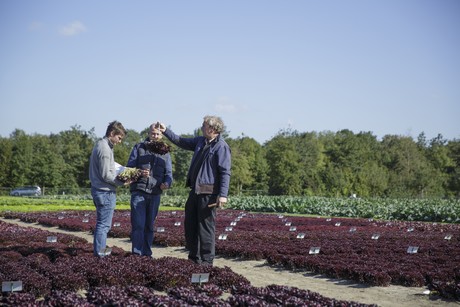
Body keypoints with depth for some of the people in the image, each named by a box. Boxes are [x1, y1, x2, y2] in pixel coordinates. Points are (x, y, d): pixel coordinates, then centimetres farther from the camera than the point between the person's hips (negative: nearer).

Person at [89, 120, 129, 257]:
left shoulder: (100, 145, 15)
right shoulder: (105, 149, -17)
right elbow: (106, 175, -20)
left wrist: (120, 177, 12)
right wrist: (121, 182, -11)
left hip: (98, 189, 10)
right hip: (105, 192, -10)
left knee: (102, 224, 16)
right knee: (104, 225, -4)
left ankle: (98, 252, 22)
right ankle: (99, 254, 0)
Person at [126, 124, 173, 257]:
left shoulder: (165, 152, 14)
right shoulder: (139, 147, 6)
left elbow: (169, 172, 8)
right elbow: (129, 167, 1)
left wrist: (167, 183, -14)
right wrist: (139, 173, -20)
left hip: (155, 194, 3)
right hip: (139, 191, -3)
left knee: (149, 226, 10)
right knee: (138, 225, -9)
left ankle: (147, 254, 17)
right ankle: (137, 254, -5)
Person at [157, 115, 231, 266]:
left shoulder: (221, 147, -12)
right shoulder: (200, 141, 14)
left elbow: (225, 173, -18)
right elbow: (181, 142, 30)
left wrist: (223, 194, -24)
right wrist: (166, 131, 27)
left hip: (209, 193, -9)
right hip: (195, 190, 9)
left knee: (205, 227, -4)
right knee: (190, 224, 13)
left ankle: (206, 261, 4)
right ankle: (193, 256, 24)